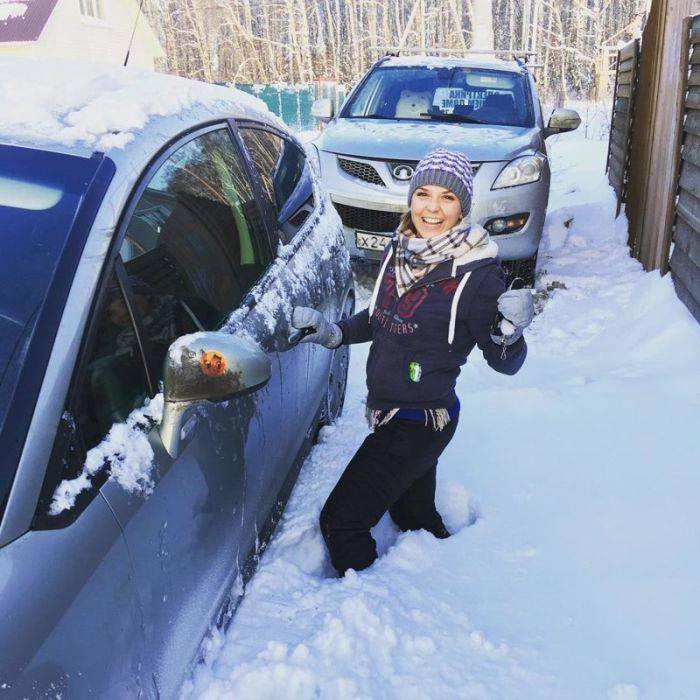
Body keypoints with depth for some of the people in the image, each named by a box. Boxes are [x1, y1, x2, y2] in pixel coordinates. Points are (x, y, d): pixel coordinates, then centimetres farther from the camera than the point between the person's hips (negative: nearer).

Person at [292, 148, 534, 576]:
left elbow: (505, 363, -14)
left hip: (421, 423, -7)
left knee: (341, 521, -1)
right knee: (415, 516, 27)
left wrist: (509, 332, -35)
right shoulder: (400, 250, 0)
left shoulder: (478, 272, -20)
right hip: (390, 411, 8)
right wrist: (334, 332, 5)